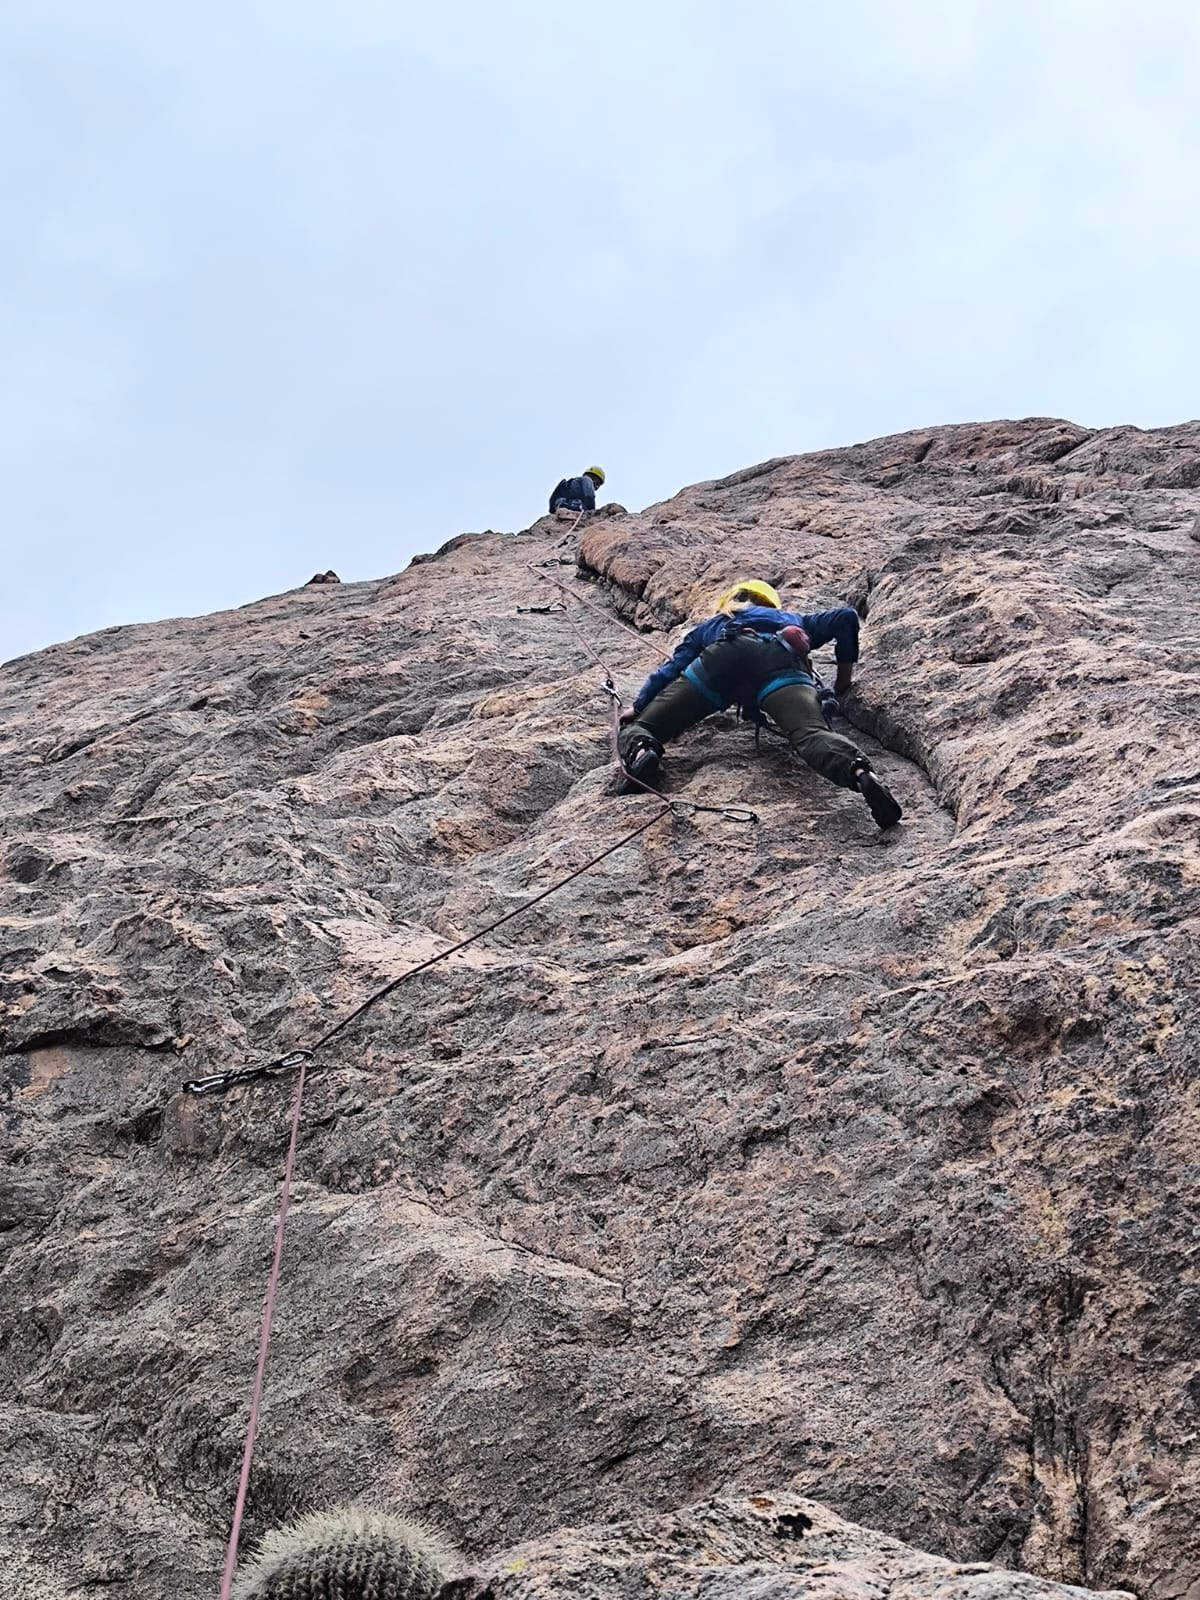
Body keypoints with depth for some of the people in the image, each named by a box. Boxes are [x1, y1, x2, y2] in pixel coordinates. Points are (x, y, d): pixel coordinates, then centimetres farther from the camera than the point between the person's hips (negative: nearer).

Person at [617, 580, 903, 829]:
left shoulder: (710, 627, 44)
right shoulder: (793, 620, 46)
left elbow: (671, 669, 33)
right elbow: (846, 616, 34)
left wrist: (639, 708, 38)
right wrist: (845, 670, 43)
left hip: (723, 655, 0)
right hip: (780, 662, 0)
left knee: (636, 728, 3)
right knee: (811, 734, -25)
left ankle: (639, 753, -34)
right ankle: (859, 771, -57)